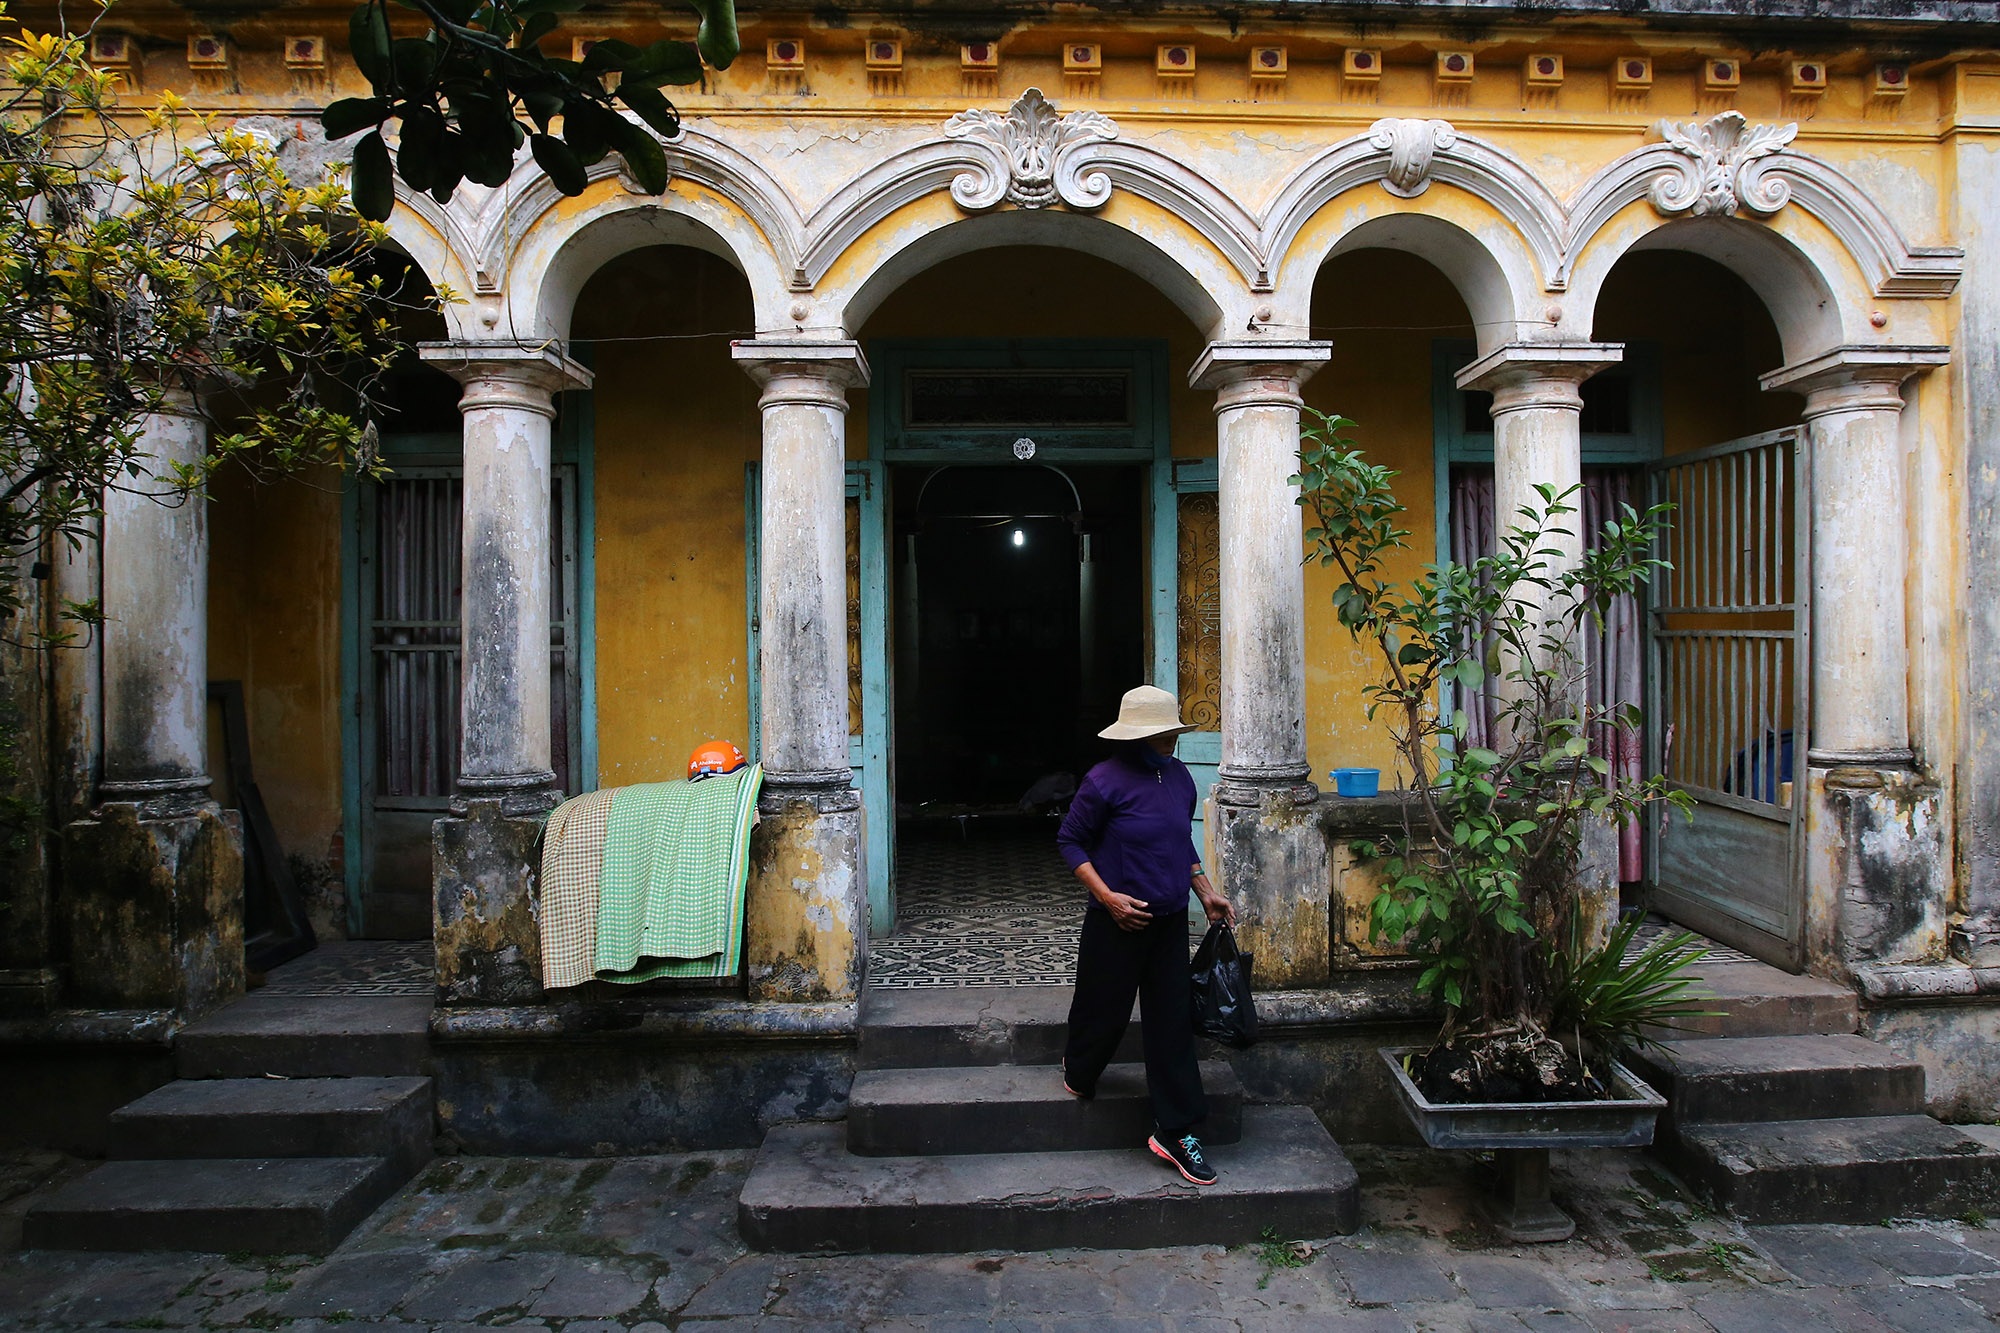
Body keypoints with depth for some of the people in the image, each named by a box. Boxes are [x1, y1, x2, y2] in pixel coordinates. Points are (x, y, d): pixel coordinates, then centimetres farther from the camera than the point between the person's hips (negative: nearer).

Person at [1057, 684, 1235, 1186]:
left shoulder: (1179, 776, 5)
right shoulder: (1106, 781, -16)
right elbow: (1070, 841, -10)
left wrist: (1206, 892, 10)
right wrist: (1107, 896, -18)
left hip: (1170, 920, 6)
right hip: (1119, 920, -5)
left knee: (1173, 1021, 5)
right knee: (1105, 1010, 10)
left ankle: (1175, 1131, 14)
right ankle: (1078, 1073, 43)